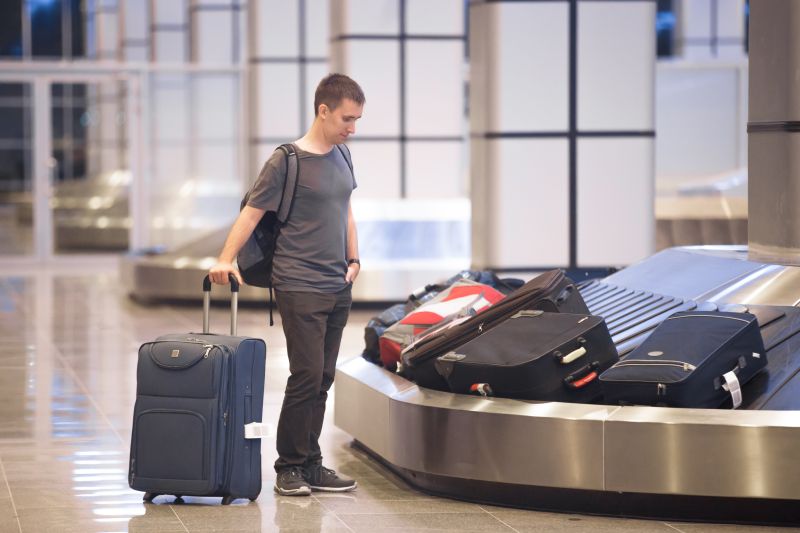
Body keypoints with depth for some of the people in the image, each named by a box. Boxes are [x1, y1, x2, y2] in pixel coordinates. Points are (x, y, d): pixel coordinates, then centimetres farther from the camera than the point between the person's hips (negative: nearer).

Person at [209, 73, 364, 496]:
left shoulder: (341, 157, 12)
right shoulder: (287, 161, -9)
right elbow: (252, 212, -10)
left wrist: (353, 259, 17)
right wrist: (225, 260, -18)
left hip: (337, 287, 7)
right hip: (299, 286, -7)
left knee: (322, 380, 8)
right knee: (307, 377, -10)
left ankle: (310, 466, 13)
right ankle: (289, 467, -2)